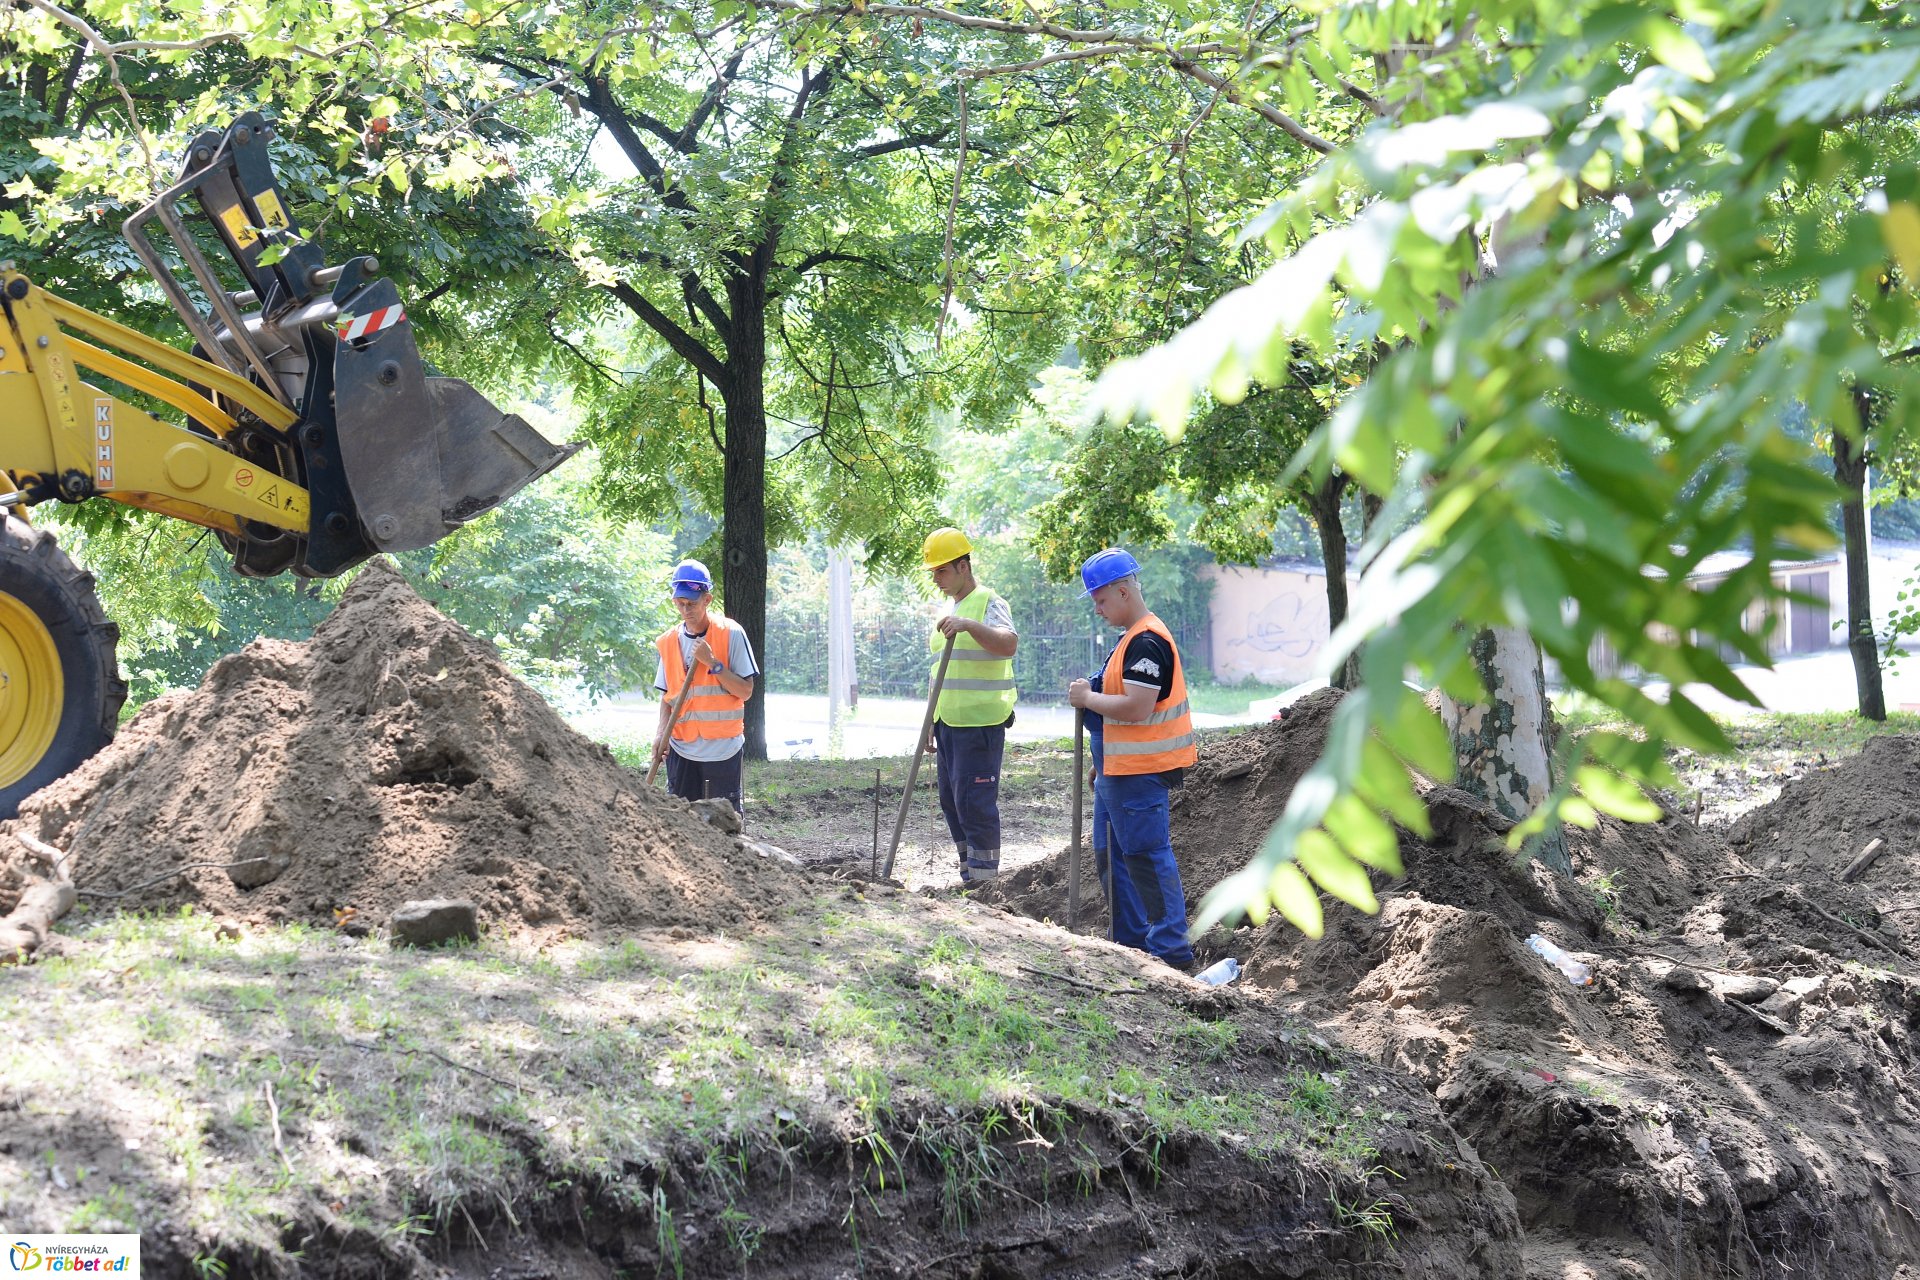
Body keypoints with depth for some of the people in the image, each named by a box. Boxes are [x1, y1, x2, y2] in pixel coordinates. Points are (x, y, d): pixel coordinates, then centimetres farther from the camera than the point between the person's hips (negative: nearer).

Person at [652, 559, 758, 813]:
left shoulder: (730, 634, -5)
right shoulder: (669, 641, 8)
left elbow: (745, 691, -7)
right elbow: (666, 695, 11)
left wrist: (712, 662, -18)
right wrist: (662, 733, -5)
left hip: (722, 747, -4)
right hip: (681, 748, 4)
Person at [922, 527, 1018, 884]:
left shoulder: (988, 604, -7)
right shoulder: (947, 611, 19)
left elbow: (1009, 644, -28)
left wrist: (970, 625, -41)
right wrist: (931, 724, 22)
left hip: (980, 722, -9)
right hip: (949, 722, 9)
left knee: (975, 800, -10)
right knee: (951, 800, 10)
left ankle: (983, 879, -6)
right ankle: (968, 870, 18)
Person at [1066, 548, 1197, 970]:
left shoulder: (1147, 642, -18)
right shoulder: (1131, 638, 16)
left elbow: (1136, 707, -27)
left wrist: (1087, 698, -14)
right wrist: (1103, 761, 23)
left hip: (1140, 776, -11)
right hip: (1117, 772, 11)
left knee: (1147, 856, -8)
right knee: (1110, 856, 16)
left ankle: (1171, 948, -5)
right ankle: (1131, 942, 23)